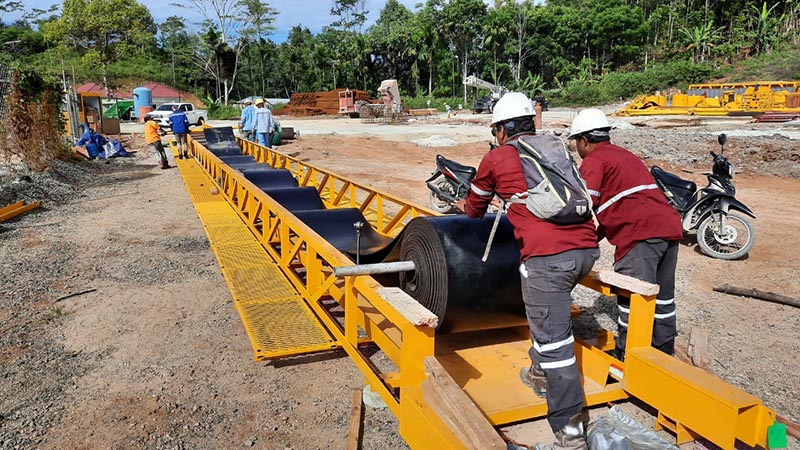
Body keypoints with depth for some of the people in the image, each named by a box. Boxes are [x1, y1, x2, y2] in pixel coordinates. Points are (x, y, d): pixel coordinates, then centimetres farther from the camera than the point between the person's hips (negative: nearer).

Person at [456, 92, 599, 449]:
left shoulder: (496, 158, 9)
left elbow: (475, 206, 25)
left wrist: (466, 208, 49)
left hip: (546, 255, -6)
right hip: (586, 247, 7)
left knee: (554, 341, -1)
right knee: (550, 315, 30)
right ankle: (541, 374, 43)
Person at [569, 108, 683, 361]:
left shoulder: (593, 161, 0)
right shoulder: (625, 155, 26)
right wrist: (596, 237, 25)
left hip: (641, 234, -9)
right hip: (670, 227, 9)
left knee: (631, 299, -1)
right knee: (662, 296, 19)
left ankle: (626, 357, 7)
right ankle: (664, 353, 32)